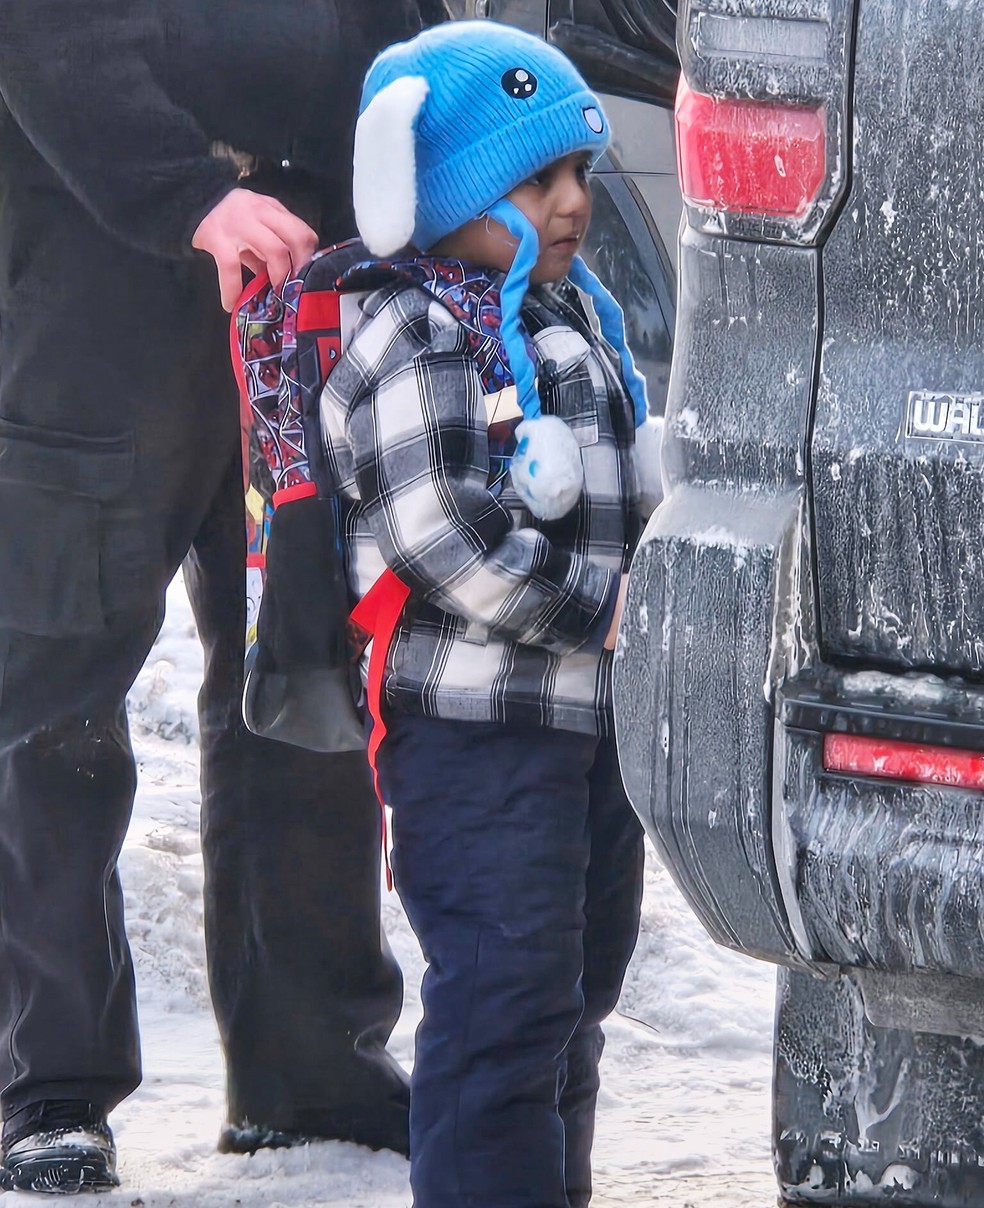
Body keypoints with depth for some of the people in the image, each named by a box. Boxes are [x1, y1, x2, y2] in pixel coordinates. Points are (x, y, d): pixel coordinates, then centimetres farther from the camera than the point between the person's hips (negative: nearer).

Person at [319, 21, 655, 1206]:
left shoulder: (571, 316, 15)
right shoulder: (411, 349, -15)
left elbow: (634, 487, 25)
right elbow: (452, 550, -22)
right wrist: (601, 610, -17)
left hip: (597, 710, 9)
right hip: (478, 733, -9)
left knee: (578, 983, 17)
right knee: (504, 1003, -11)